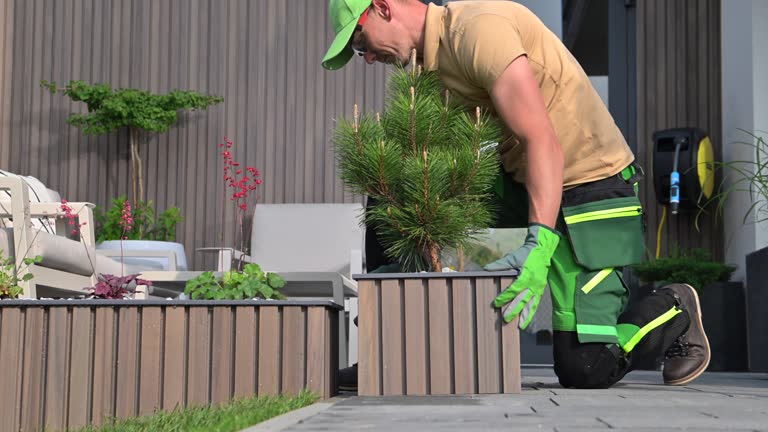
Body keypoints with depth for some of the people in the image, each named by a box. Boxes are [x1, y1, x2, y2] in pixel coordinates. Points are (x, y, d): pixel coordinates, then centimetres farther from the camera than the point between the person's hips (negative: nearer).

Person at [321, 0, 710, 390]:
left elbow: (542, 141, -29)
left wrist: (539, 245, -38)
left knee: (584, 370, -12)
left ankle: (673, 310, 18)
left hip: (590, 188, -9)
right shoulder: (433, 56, 8)